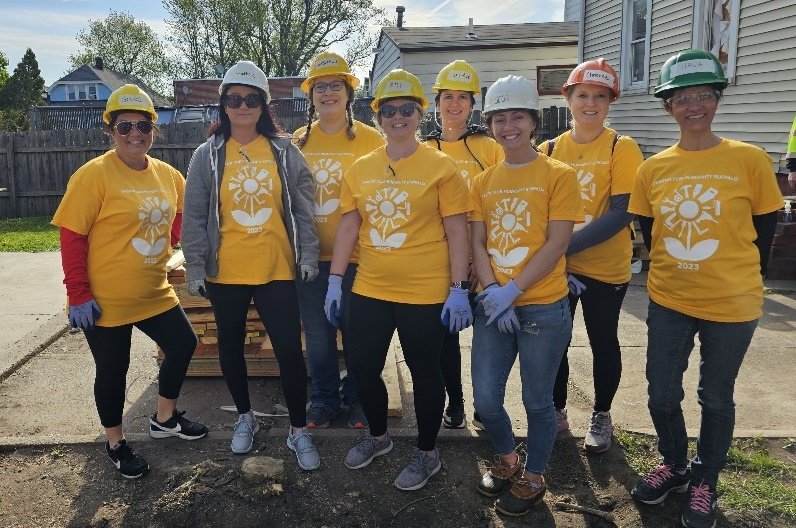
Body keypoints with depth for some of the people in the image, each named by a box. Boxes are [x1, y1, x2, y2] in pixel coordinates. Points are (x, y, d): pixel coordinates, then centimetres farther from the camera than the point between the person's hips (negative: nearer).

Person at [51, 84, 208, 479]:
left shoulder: (168, 174, 2)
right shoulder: (94, 175, -14)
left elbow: (180, 217, 20)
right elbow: (72, 237, -15)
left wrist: (173, 240, 1)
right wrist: (78, 294, -16)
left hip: (155, 294, 6)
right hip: (106, 300, -6)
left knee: (183, 345, 13)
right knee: (113, 370, 8)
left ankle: (164, 419, 36)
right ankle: (115, 443, 32)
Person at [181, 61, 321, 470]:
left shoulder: (284, 152, 2)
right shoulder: (208, 155, 2)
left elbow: (302, 209, 4)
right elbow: (195, 216, 2)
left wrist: (308, 256, -2)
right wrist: (195, 269, -2)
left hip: (277, 270, -1)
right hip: (225, 272, 2)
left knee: (289, 349, -1)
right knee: (231, 346, 15)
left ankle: (298, 430, 17)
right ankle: (245, 417, 37)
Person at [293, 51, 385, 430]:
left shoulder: (370, 139, -3)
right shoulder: (299, 140, 6)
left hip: (356, 255, -3)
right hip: (310, 255, 3)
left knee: (356, 333, 8)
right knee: (317, 334, 13)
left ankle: (358, 399, 28)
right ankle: (323, 399, 30)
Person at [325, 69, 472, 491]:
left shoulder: (440, 167, -6)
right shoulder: (360, 169, 6)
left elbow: (456, 232, -7)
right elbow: (348, 227, 8)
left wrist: (459, 290, -11)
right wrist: (335, 281, 5)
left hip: (425, 295, -4)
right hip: (368, 292, 5)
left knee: (424, 372, 10)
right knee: (362, 367, 13)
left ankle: (427, 453, 31)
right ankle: (378, 436, 41)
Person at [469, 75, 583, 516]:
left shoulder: (558, 175, -4)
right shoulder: (483, 182, 9)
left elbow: (557, 243, -11)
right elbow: (477, 244, 4)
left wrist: (513, 290, -17)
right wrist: (491, 292, -11)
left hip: (543, 307, -4)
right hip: (493, 306, 4)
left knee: (537, 401, 9)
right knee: (485, 401, 7)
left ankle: (532, 478, 32)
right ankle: (507, 459, 36)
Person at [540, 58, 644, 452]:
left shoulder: (622, 148, -8)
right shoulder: (549, 150, 1)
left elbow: (622, 212, -17)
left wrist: (568, 245, -25)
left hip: (605, 268, -3)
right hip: (557, 267, 3)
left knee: (603, 342, 12)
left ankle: (601, 417, 32)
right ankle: (557, 411, 32)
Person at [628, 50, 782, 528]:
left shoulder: (749, 160, -8)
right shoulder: (653, 169, -1)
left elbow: (764, 230, 0)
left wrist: (733, 277, 5)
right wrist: (676, 269, 10)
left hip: (731, 306, -2)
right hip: (668, 301, 3)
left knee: (716, 397, 13)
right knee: (662, 395, 10)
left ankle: (705, 483, 34)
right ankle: (674, 466, 37)